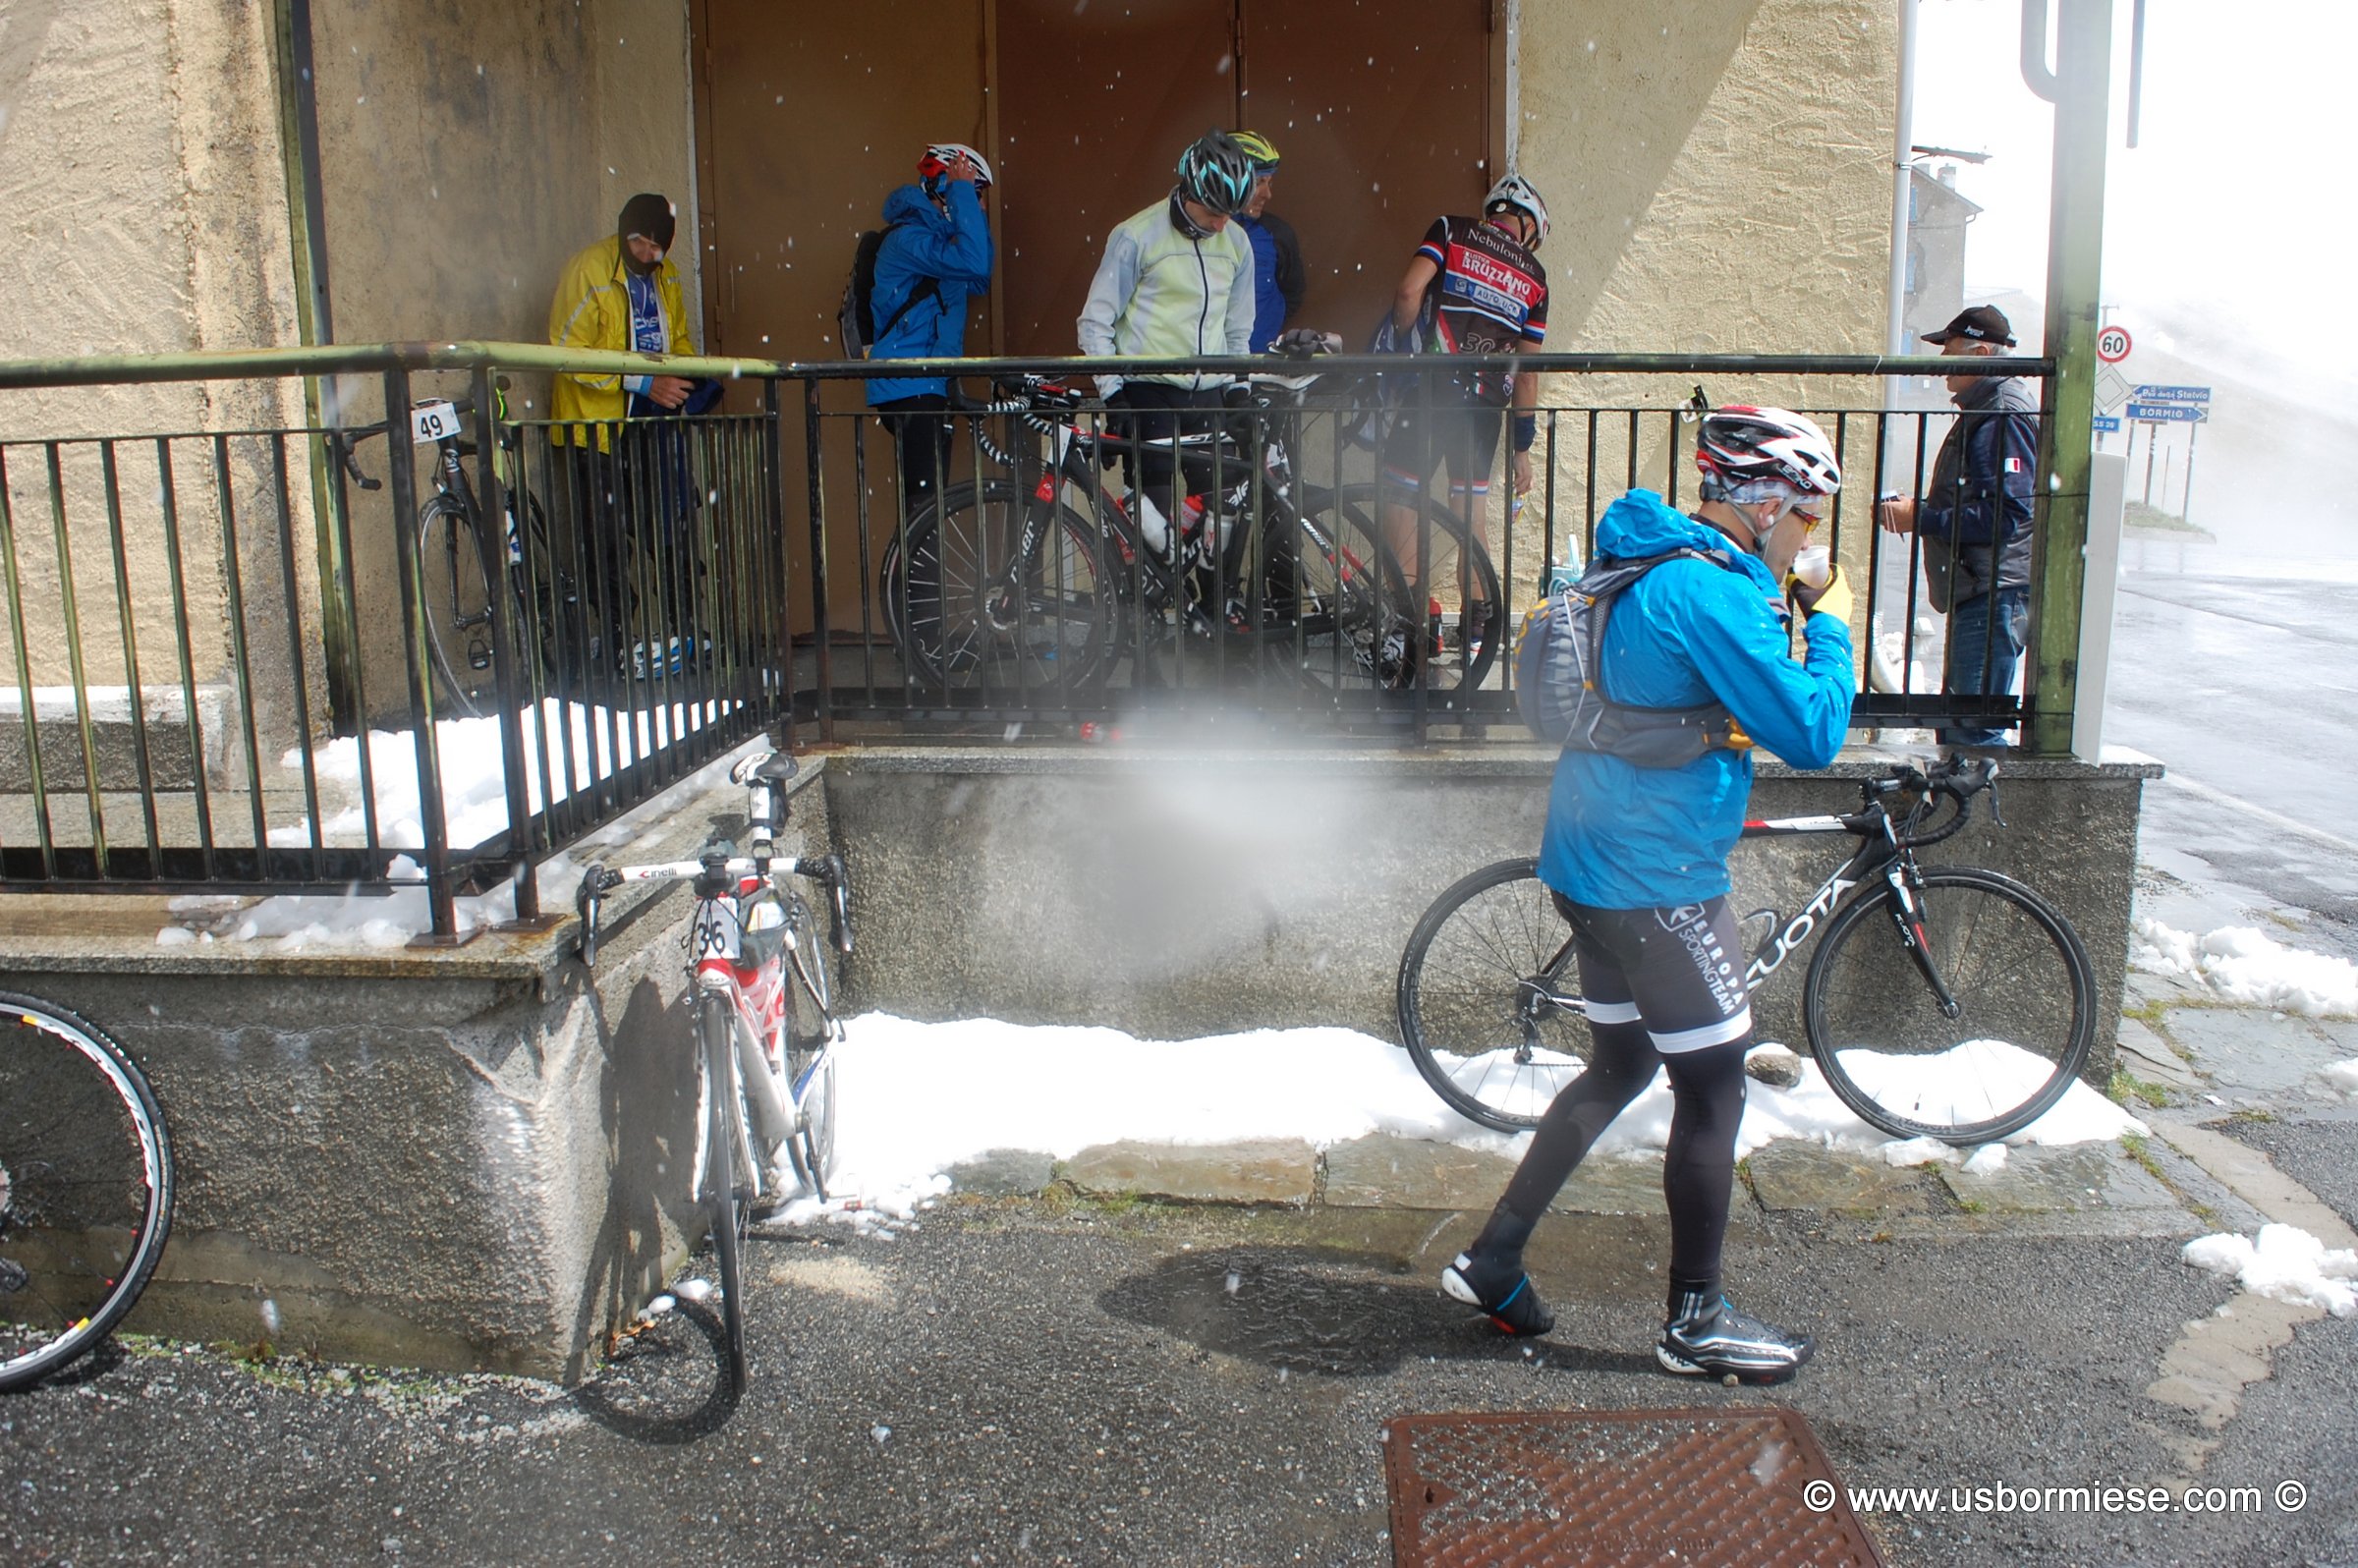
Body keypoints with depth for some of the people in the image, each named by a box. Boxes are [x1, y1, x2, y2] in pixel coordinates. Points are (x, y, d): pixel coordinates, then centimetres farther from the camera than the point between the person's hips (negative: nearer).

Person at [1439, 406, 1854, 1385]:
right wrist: (1830, 626, -4)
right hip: (1658, 878, -10)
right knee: (1713, 1090, 4)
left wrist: (1789, 615, 14)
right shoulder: (1709, 590, -20)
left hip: (1594, 864, 10)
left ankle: (1492, 1260, 24)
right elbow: (1811, 735, -18)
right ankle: (1695, 1321, 18)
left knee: (1621, 1067, 20)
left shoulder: (1645, 562, 11)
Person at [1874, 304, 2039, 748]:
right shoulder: (1981, 409, 20)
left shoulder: (2005, 414, -14)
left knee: (1974, 729, -11)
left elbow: (2002, 516, -24)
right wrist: (1914, 508, 9)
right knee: (1955, 724, 16)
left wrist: (1921, 517, -17)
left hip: (1996, 595, -11)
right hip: (1977, 595, 11)